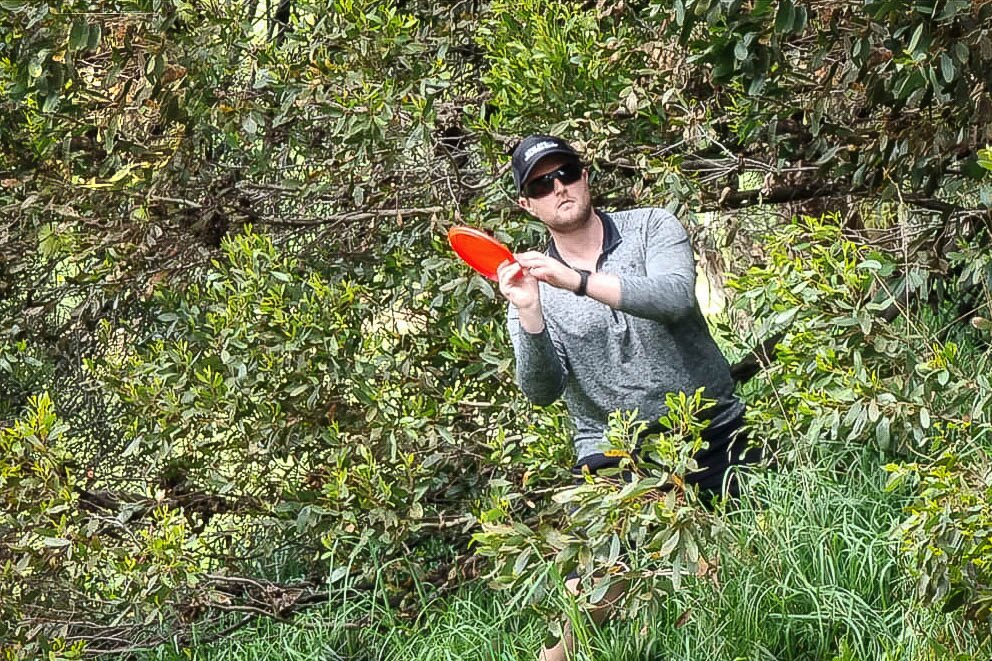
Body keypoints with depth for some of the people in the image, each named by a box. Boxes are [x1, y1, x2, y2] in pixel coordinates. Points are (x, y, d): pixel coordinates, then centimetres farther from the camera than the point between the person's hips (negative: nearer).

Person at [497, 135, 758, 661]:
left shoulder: (652, 229, -1)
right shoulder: (531, 282, 1)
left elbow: (675, 298, -23)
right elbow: (542, 392, -10)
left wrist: (577, 281, -33)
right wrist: (529, 313, -27)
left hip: (713, 434, 1)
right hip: (614, 454, 0)